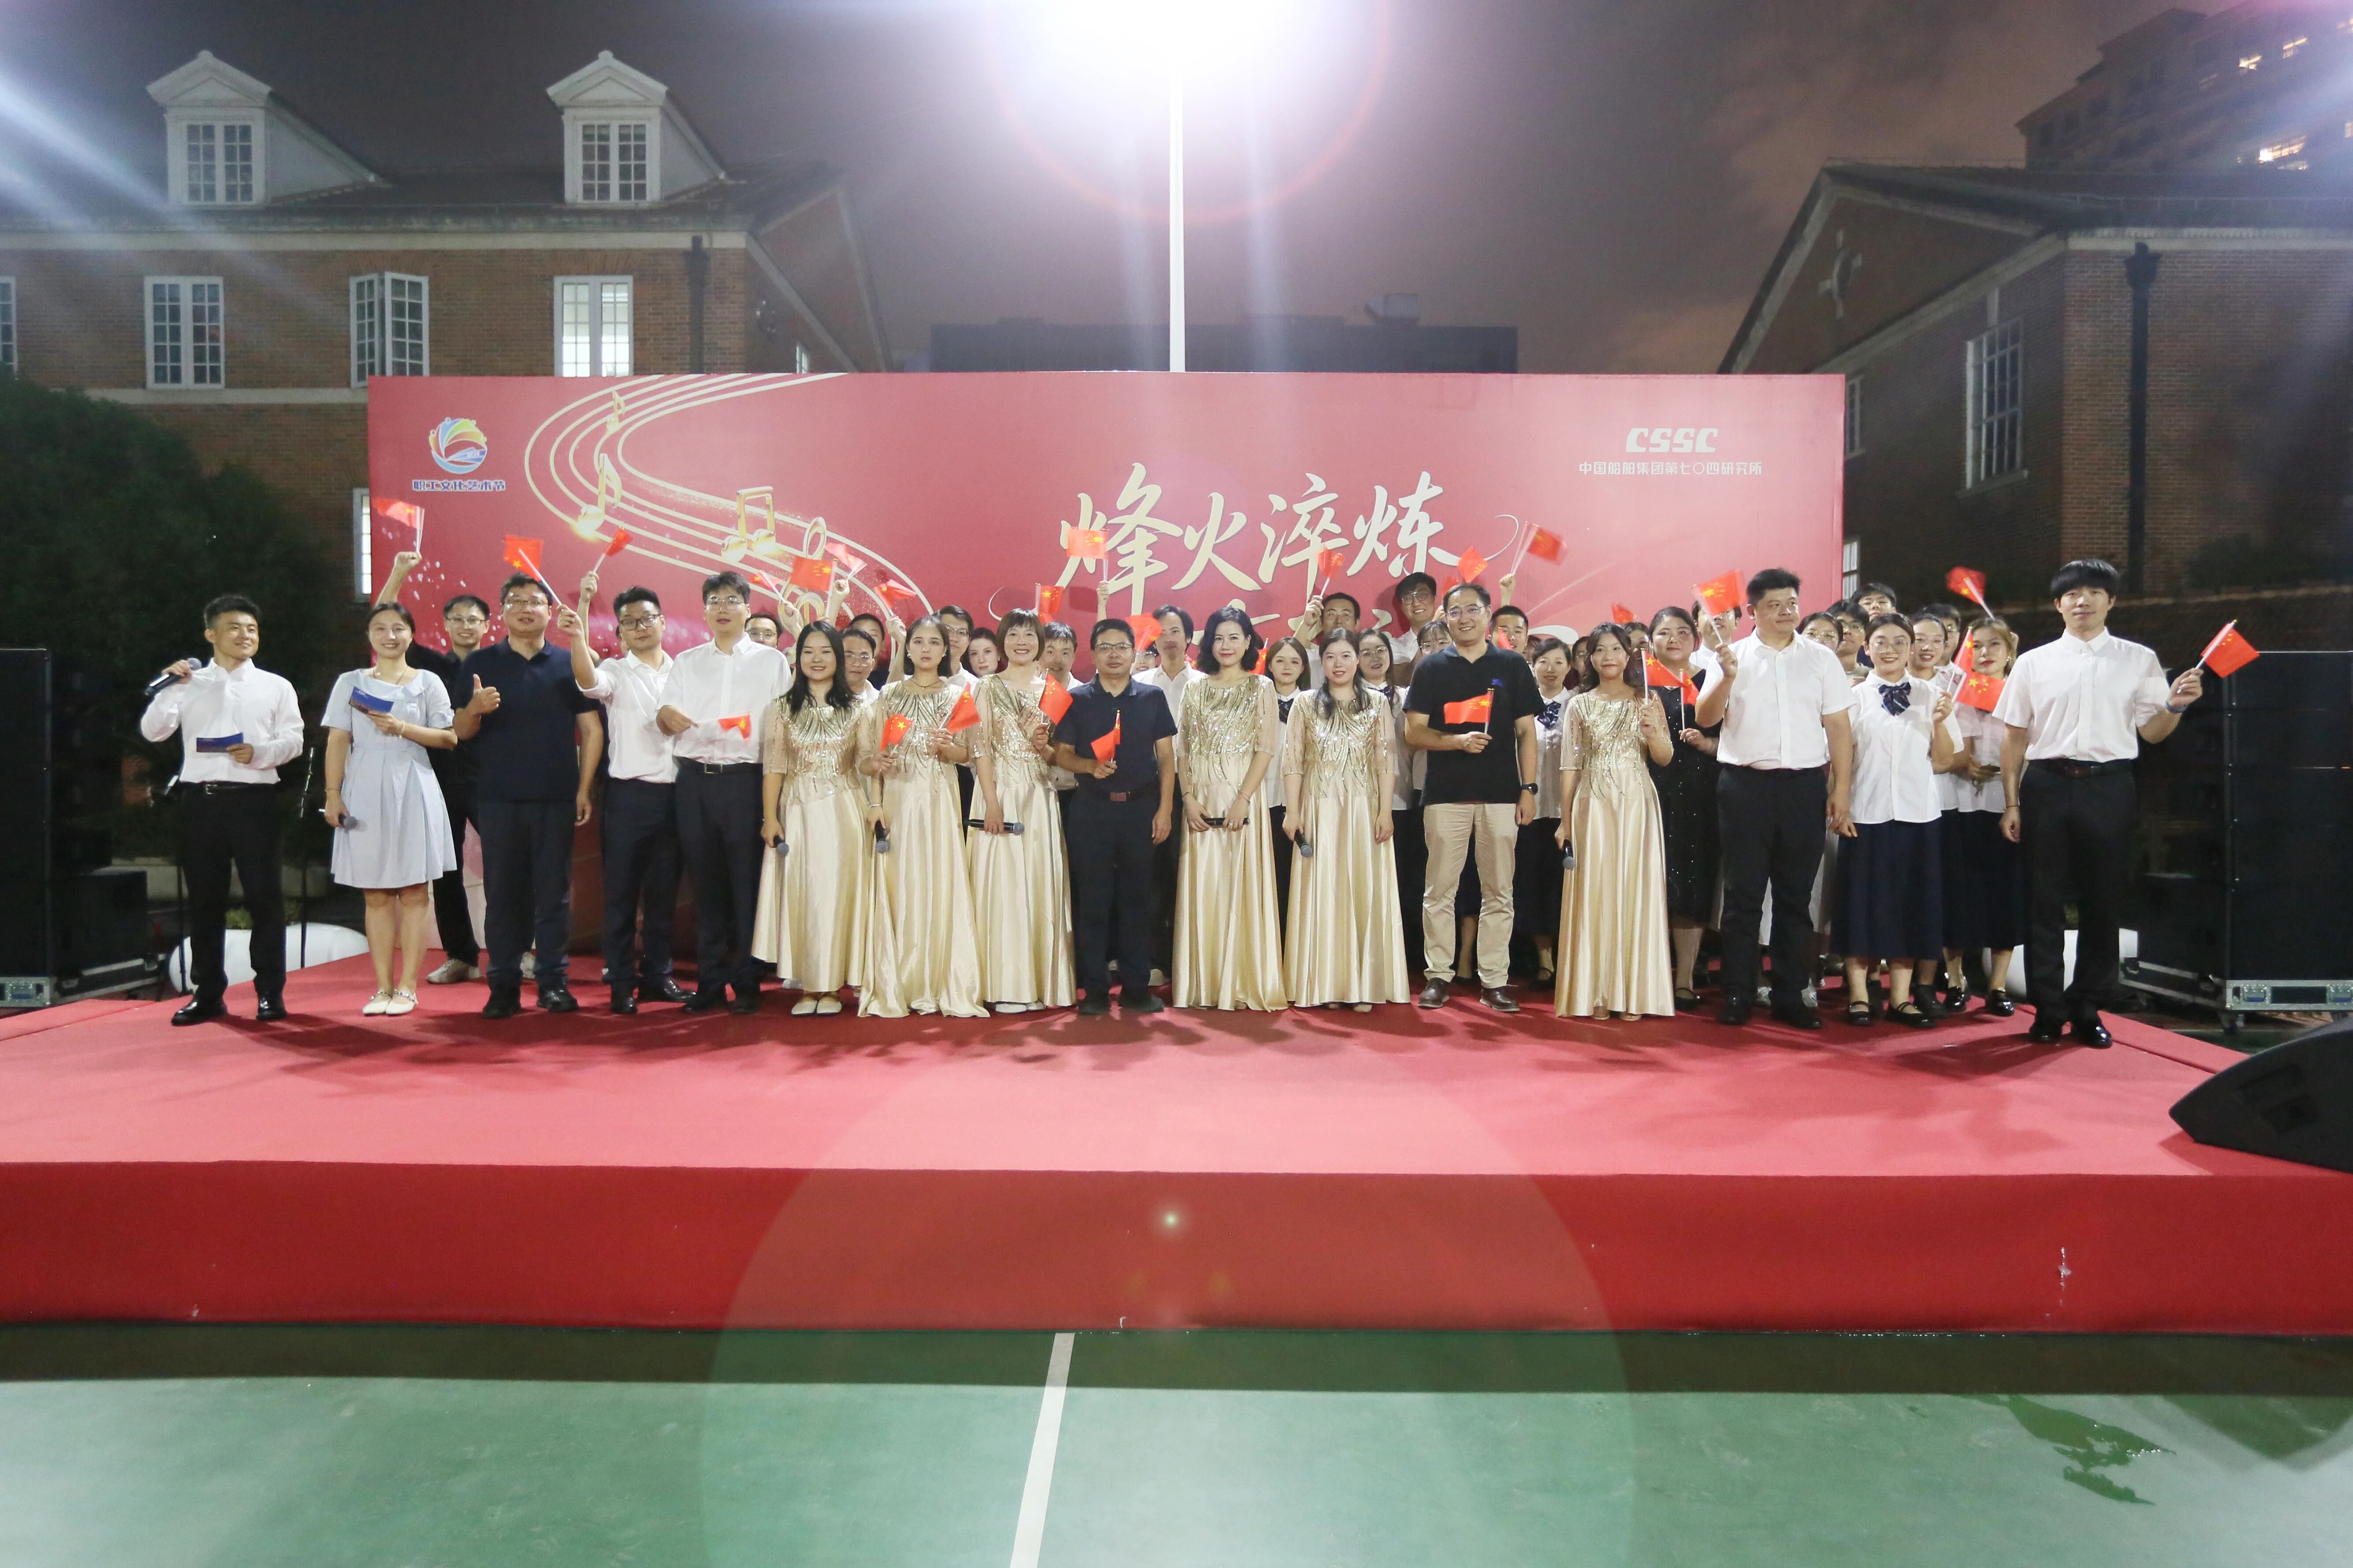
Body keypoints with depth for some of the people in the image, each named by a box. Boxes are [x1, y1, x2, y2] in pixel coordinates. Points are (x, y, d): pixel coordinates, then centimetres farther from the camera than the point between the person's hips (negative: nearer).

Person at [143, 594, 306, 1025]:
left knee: (264, 895, -2)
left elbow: (293, 740, 1)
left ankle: (270, 991, 5)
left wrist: (260, 753, -17)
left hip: (254, 798, -2)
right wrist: (172, 687, -8)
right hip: (200, 798, 2)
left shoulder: (276, 686, 9)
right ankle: (207, 993, 15)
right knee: (204, 898, 7)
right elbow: (153, 730, 3)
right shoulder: (190, 683, 11)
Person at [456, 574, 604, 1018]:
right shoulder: (479, 663, 7)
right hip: (498, 798, 0)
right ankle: (504, 985, 10)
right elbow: (461, 731, 6)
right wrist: (475, 708, -17)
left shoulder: (569, 664, 6)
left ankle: (553, 981, 10)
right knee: (502, 893, 4)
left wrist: (584, 790, -1)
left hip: (556, 798, 0)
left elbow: (592, 729, 6)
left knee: (554, 892, 3)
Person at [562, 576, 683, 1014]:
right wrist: (579, 631, -39)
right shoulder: (615, 671, 0)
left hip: (673, 793, 3)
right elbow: (587, 679, -24)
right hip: (629, 794, -3)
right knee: (622, 891, 1)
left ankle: (657, 975, 20)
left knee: (664, 891, 10)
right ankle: (621, 983, 8)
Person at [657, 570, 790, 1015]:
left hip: (746, 780, -3)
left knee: (747, 884, -1)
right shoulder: (686, 662, 16)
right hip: (695, 780, 3)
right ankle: (710, 983, 14)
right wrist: (666, 715, -15)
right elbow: (667, 723, 9)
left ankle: (747, 983, 7)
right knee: (705, 883, 6)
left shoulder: (771, 662, 8)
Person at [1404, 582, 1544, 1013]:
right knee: (1440, 890, 2)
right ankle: (1438, 976, 10)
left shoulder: (1512, 666, 8)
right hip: (1446, 794, 0)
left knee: (1498, 892, 3)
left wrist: (1528, 788, 0)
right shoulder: (1432, 668, 7)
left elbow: (1526, 732, 8)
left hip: (1500, 793, 1)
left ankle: (1494, 981, 10)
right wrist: (1457, 740, -14)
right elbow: (1414, 733, 2)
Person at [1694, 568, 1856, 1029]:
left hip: (1804, 787, 1)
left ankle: (1791, 996, 15)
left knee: (1795, 896, 7)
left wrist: (1841, 790, 1)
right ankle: (1737, 995, 9)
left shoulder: (1821, 659, 9)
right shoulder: (1733, 657, 6)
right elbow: (1705, 719, -1)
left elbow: (1838, 728, 7)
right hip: (1745, 785, -1)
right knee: (1743, 893, 2)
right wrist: (1728, 677, -17)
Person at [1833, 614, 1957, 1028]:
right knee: (1863, 902, 3)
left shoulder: (1929, 694, 6)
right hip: (1866, 814, -2)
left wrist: (1940, 722, -9)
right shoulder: (1855, 696, 2)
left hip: (1917, 813, 2)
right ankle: (1859, 994, 10)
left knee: (1911, 904, 6)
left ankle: (1901, 997, 14)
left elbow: (1942, 762, 6)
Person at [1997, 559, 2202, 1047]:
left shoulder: (2139, 660, 8)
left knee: (2102, 903, 6)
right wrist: (2011, 803, 3)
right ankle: (2048, 1010, 14)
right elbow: (2014, 737, 8)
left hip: (2109, 787, 0)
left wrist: (2176, 706, -14)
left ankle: (2087, 1009, 19)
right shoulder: (2033, 663, 7)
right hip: (2047, 786, 0)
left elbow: (2152, 732, 7)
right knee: (2044, 903, 4)